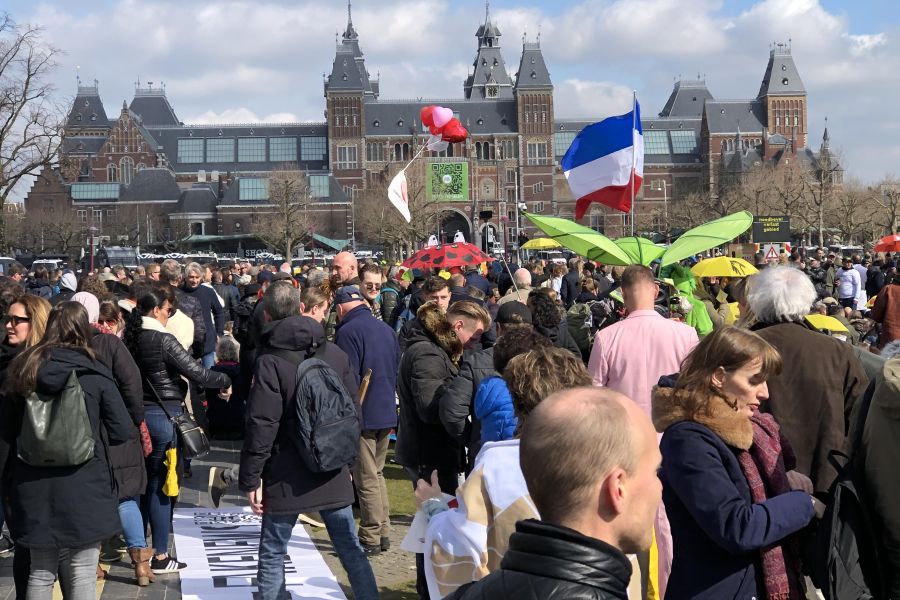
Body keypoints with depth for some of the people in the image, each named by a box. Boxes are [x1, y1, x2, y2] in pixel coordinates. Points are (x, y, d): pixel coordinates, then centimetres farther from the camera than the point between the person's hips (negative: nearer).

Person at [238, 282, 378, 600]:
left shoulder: (270, 361, -13)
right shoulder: (335, 353, 2)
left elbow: (261, 426, -16)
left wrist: (250, 479, -9)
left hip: (287, 477, -4)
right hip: (334, 475, 4)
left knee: (272, 555, 6)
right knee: (351, 549, 13)